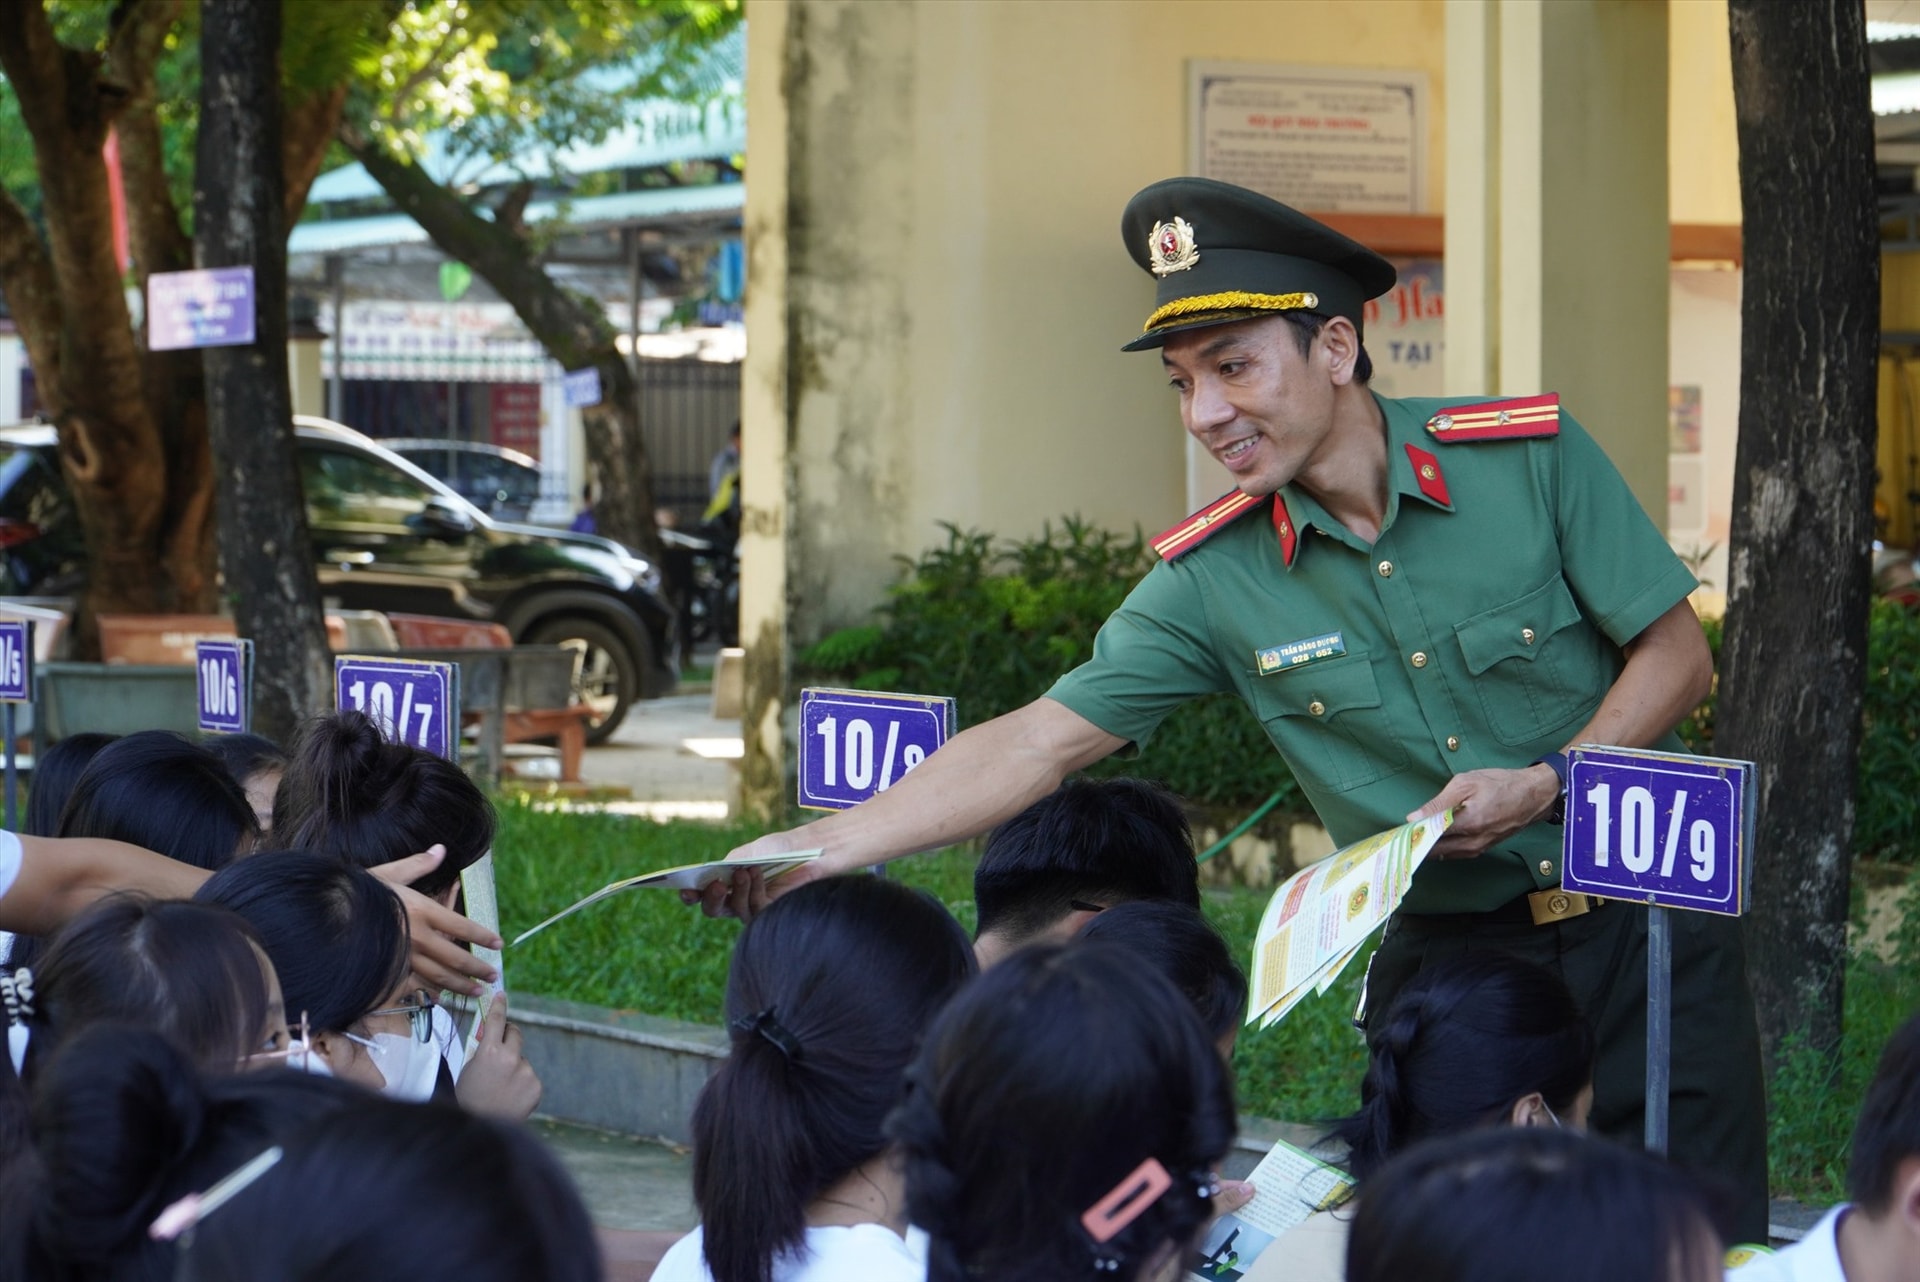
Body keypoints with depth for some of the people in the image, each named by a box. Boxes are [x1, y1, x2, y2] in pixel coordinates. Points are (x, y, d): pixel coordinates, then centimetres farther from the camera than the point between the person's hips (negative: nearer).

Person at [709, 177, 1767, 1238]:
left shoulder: (1532, 454, -9)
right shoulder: (1213, 581, -6)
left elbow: (1675, 653, -3)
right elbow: (1037, 746, -8)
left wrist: (1548, 782, -19)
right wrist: (825, 845, -18)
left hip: (1642, 934, -1)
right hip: (1444, 960, 1)